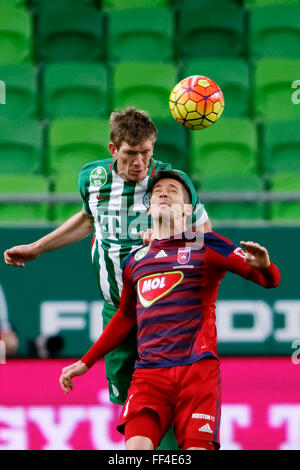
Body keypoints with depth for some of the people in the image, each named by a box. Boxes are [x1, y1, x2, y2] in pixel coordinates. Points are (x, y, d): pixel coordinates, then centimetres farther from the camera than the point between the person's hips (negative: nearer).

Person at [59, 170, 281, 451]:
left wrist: (264, 267, -22)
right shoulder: (135, 261, 18)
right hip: (148, 372, 3)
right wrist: (85, 362, 29)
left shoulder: (205, 245, 6)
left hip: (197, 368, -3)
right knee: (136, 447, -18)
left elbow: (270, 280, 2)